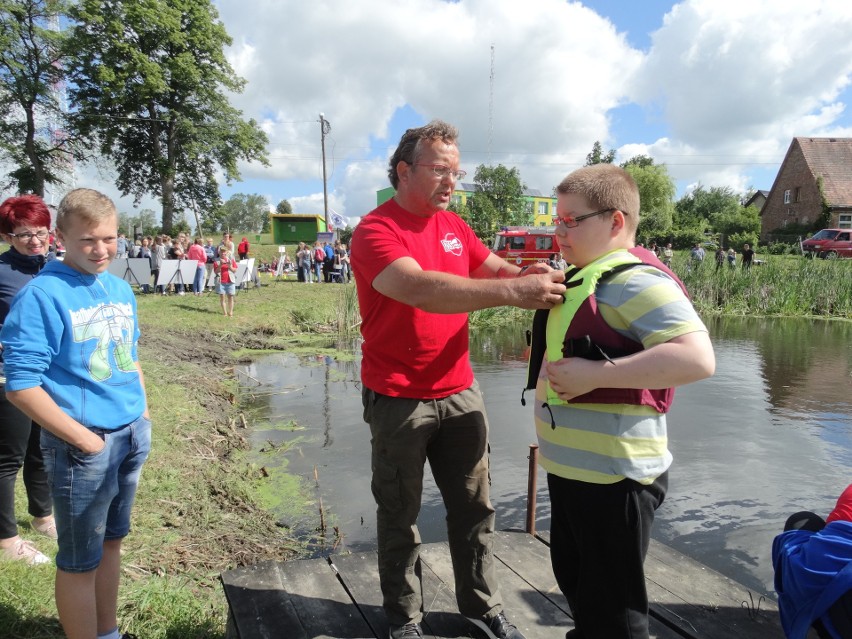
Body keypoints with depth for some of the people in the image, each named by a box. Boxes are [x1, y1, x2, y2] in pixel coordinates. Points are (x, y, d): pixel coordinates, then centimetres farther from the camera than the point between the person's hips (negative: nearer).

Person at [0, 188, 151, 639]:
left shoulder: (120, 289, 5)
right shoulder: (42, 295, -15)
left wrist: (143, 414, 8)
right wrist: (85, 439, -17)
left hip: (134, 437, 7)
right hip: (83, 446, -7)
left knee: (111, 542, 22)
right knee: (80, 561, 9)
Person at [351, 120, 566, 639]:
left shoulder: (454, 225, 7)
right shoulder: (374, 231, -16)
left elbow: (495, 268, 9)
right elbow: (421, 288, -32)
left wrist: (529, 275, -15)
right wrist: (512, 292, -40)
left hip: (460, 391, 6)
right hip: (398, 399, -6)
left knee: (475, 507, 15)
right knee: (400, 516, 12)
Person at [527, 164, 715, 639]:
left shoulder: (636, 280, -20)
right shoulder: (590, 276, 12)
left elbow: (697, 358, -33)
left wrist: (594, 375, -32)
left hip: (612, 475, -10)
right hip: (572, 467, 10)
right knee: (576, 583, 28)